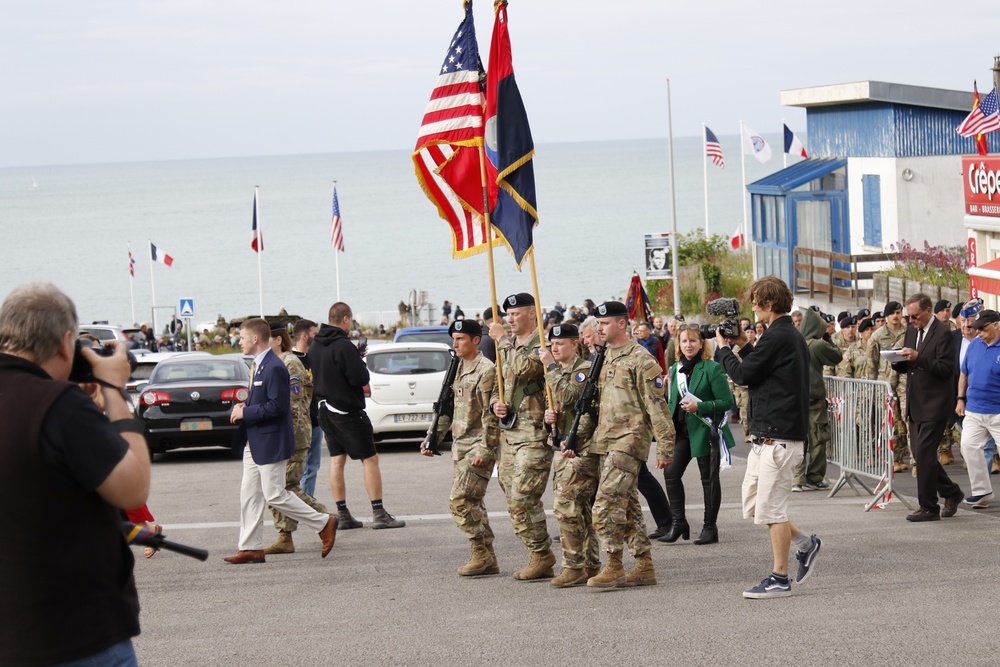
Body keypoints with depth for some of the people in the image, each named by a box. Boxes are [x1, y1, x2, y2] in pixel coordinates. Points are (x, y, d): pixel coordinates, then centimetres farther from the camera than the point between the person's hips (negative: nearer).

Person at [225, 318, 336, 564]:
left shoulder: (274, 368, -19)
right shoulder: (258, 365, 13)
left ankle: (324, 523, 6)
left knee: (275, 496, -6)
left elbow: (277, 405, -24)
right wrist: (244, 406, 4)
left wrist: (246, 413, -18)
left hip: (271, 442, -10)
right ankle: (251, 548, 11)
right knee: (249, 495, 8)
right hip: (255, 442, 10)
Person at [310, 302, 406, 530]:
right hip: (348, 410, -8)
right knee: (370, 459, -2)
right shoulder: (343, 346, -20)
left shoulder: (315, 345, 6)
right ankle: (378, 514, -4)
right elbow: (360, 378, -23)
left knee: (336, 459, 10)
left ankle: (342, 513, 10)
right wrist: (361, 363, -1)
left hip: (325, 409, 8)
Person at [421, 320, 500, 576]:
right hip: (460, 446, 9)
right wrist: (433, 437, 16)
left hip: (478, 446, -9)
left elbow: (491, 415, -16)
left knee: (461, 500, -14)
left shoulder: (486, 371, -13)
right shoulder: (458, 369, 14)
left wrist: (485, 450, -20)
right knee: (472, 503, 9)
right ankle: (488, 560, 14)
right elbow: (447, 407, 21)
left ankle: (480, 553, -4)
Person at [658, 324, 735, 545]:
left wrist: (699, 407, -22)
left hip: (705, 430, -6)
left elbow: (726, 402, -12)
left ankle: (710, 527, 10)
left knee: (709, 478, 2)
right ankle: (678, 523, 9)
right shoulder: (676, 369, 11)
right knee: (671, 472, 0)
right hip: (682, 430, 6)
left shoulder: (712, 369, -9)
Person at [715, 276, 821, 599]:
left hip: (777, 437, -10)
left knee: (771, 506, -4)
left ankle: (779, 578, 1)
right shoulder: (793, 336, 15)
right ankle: (805, 542, 23)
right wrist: (744, 346, 15)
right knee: (753, 505, 15)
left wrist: (724, 348, 2)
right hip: (765, 436, 10)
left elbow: (742, 374, -14)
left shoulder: (777, 338, -17)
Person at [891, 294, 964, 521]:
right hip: (916, 404, 8)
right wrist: (898, 361, -6)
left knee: (924, 453, -9)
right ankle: (951, 493, 28)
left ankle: (928, 507, -3)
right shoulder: (911, 331, 12)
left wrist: (918, 358, -27)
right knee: (919, 453, 12)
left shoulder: (943, 334, -12)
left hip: (934, 404, -8)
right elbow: (905, 368, 17)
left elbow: (946, 369, -19)